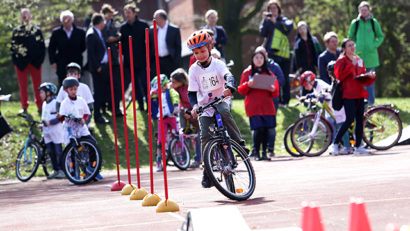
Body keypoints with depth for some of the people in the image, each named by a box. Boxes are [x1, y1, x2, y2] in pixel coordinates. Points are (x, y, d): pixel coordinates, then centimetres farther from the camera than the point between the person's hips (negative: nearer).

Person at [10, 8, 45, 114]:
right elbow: (13, 46, 3)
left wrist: (40, 59, -3)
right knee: (23, 85, 4)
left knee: (37, 84, 6)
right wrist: (15, 60, -4)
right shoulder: (16, 30, 4)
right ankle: (24, 107, 13)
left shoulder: (37, 30, 4)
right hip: (21, 61, 0)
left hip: (35, 61, 0)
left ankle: (40, 106, 14)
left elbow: (42, 46, 5)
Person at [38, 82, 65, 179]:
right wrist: (42, 125, 11)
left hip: (56, 130, -8)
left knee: (58, 151, -4)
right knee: (50, 151, 8)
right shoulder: (44, 104, 16)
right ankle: (56, 170, 15)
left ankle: (62, 170, 2)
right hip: (47, 131, 8)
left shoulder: (55, 102, -10)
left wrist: (50, 122, -23)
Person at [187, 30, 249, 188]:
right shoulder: (194, 70, -2)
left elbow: (228, 76, -23)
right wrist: (194, 105, -25)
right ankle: (206, 172, -5)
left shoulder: (217, 64, -5)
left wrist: (229, 87, -47)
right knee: (205, 136, -13)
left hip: (221, 100, -1)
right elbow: (192, 92, -4)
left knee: (224, 112, -37)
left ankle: (239, 142, -21)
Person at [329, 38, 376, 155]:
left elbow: (364, 79, 19)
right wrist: (351, 64, -15)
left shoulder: (359, 60, 17)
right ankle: (335, 144, -5)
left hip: (359, 94, 6)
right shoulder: (342, 60, -1)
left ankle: (358, 147, 9)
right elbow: (339, 76, -16)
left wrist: (371, 77, -3)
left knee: (360, 120, 3)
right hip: (348, 94, -6)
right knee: (350, 119, -13)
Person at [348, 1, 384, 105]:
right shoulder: (355, 23, 3)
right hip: (358, 55, 0)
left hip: (371, 56, 0)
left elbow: (381, 36, 10)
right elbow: (350, 38, 13)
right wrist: (354, 48, -1)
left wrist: (374, 46, -5)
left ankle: (371, 102, 9)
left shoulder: (374, 22, 2)